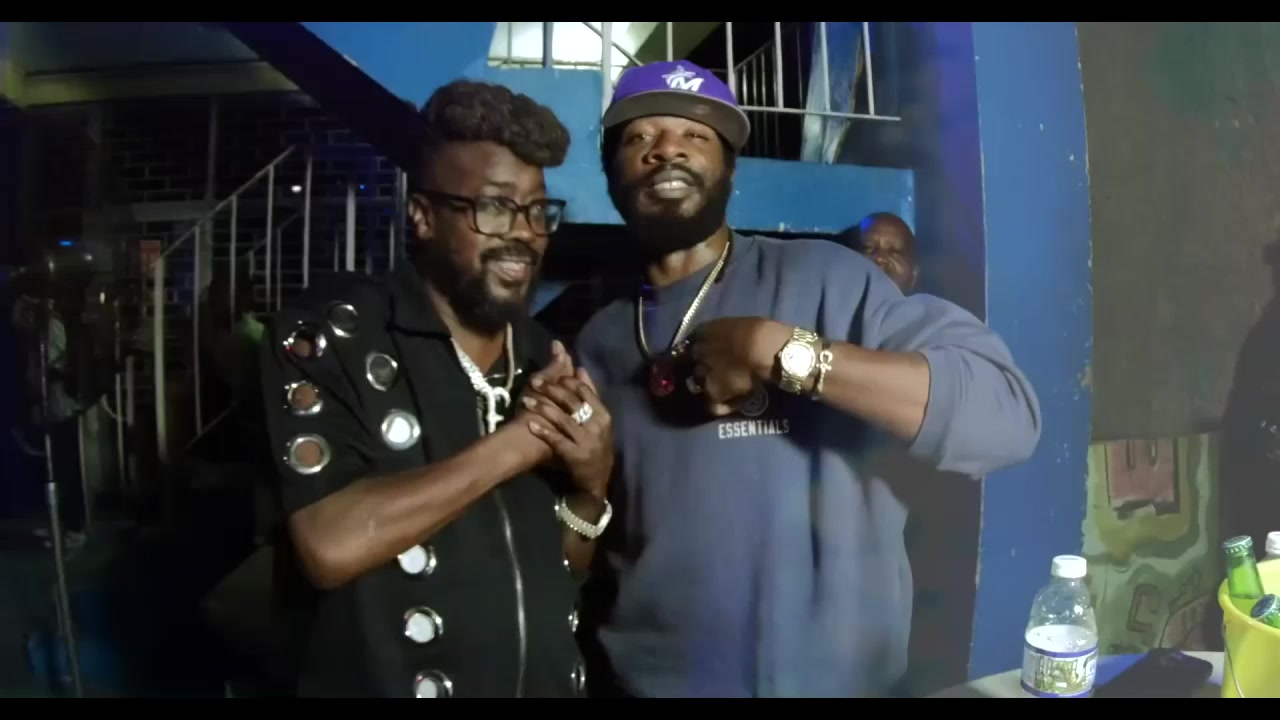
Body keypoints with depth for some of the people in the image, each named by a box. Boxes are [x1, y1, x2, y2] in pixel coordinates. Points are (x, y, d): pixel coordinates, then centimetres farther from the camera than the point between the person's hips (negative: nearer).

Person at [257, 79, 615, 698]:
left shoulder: (546, 360, 3)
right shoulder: (328, 330, -12)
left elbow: (562, 568, 8)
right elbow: (330, 547, -25)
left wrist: (589, 487, -12)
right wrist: (512, 445, -20)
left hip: (551, 682, 6)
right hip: (383, 681, -5)